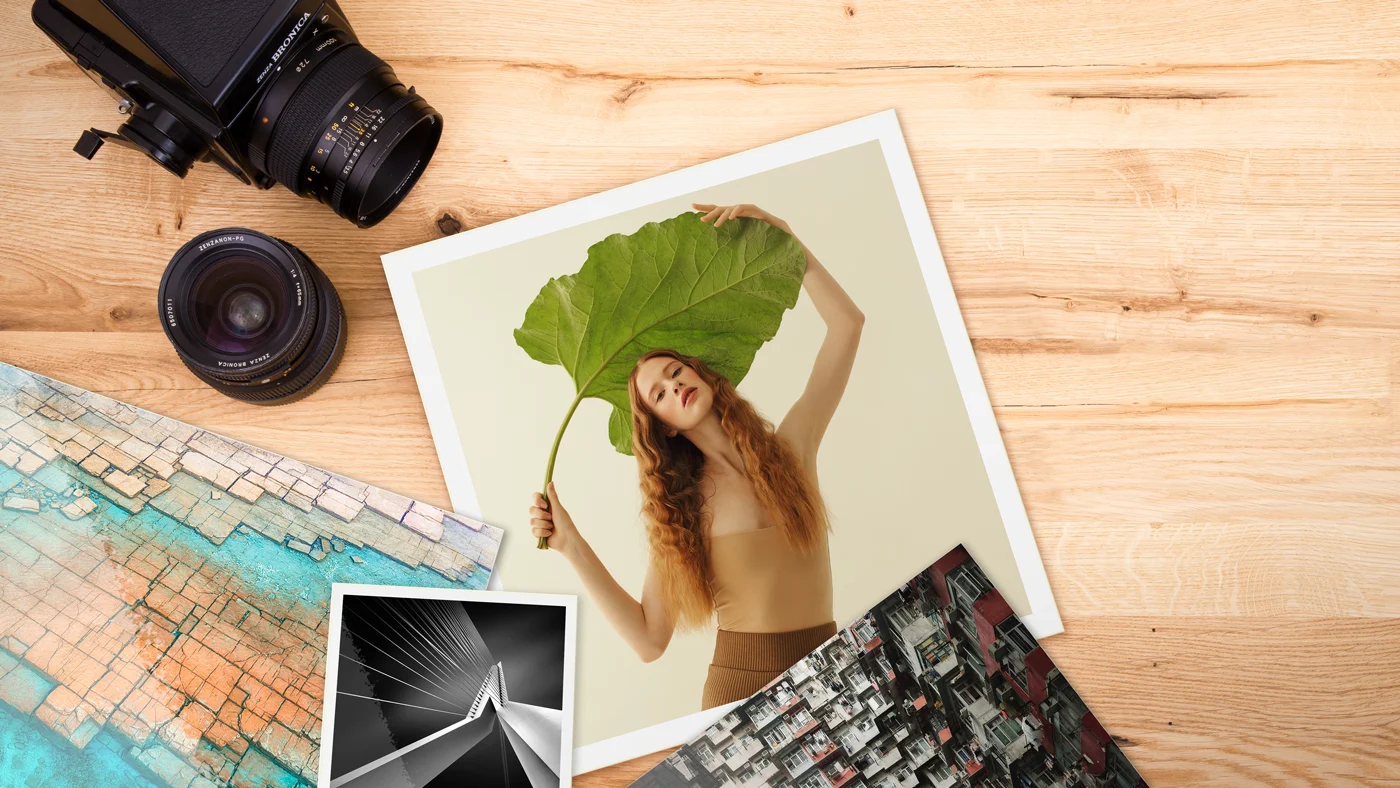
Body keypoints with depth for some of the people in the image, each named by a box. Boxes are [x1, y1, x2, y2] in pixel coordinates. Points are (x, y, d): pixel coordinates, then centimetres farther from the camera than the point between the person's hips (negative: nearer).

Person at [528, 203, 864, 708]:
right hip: (740, 685, 0)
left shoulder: (790, 448, 1)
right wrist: (573, 547, -9)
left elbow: (846, 322, -2)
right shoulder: (680, 509, 1)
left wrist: (778, 231, -3)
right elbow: (649, 640, -6)